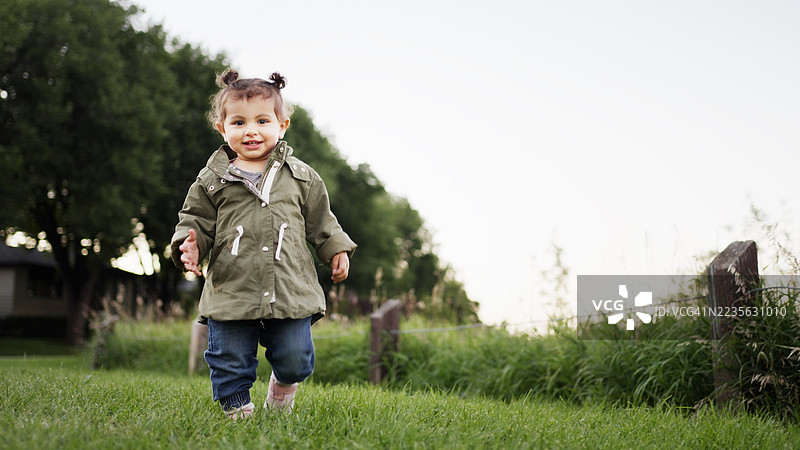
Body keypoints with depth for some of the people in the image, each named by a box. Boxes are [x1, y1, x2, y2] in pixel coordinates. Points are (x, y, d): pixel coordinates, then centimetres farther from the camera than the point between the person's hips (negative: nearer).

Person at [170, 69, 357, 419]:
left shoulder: (301, 177, 9)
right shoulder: (212, 181, 4)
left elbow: (321, 221, 17)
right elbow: (196, 221, 8)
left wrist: (337, 250, 12)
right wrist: (190, 245, -11)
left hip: (290, 292, 1)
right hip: (231, 292, 0)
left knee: (295, 359, 4)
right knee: (230, 363, 3)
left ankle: (283, 386, 37)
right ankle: (237, 409, 26)